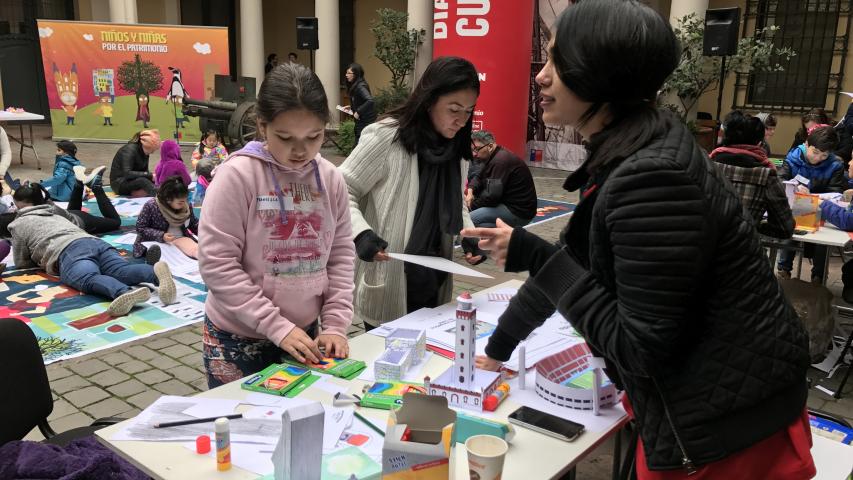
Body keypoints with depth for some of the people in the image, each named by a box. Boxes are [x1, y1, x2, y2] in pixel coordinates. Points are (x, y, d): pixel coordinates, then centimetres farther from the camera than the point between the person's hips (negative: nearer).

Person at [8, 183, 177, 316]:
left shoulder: (18, 224, 27)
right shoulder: (56, 213, 43)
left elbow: (21, 262, 30)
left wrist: (39, 258, 49)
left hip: (68, 252, -6)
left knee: (89, 280, -35)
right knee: (122, 272, -23)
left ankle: (127, 292, -69)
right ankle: (156, 272, -57)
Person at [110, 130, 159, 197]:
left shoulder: (144, 152, 2)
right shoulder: (129, 150, -20)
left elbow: (145, 171, 5)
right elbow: (127, 174, -30)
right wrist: (149, 175, -33)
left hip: (134, 180, 9)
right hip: (119, 183, -9)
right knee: (142, 180, -39)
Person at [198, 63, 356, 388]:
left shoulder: (330, 179, -2)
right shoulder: (237, 175, -16)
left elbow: (341, 254, 5)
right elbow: (217, 264, -17)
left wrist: (335, 323, -4)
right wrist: (277, 326, -18)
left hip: (306, 334, 4)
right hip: (238, 339, -4)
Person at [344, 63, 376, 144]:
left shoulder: (360, 86, -19)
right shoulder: (354, 86, 10)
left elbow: (370, 101, -32)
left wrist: (358, 112, -26)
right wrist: (351, 107, 10)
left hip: (366, 121, -10)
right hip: (360, 120, 10)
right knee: (358, 143, 14)